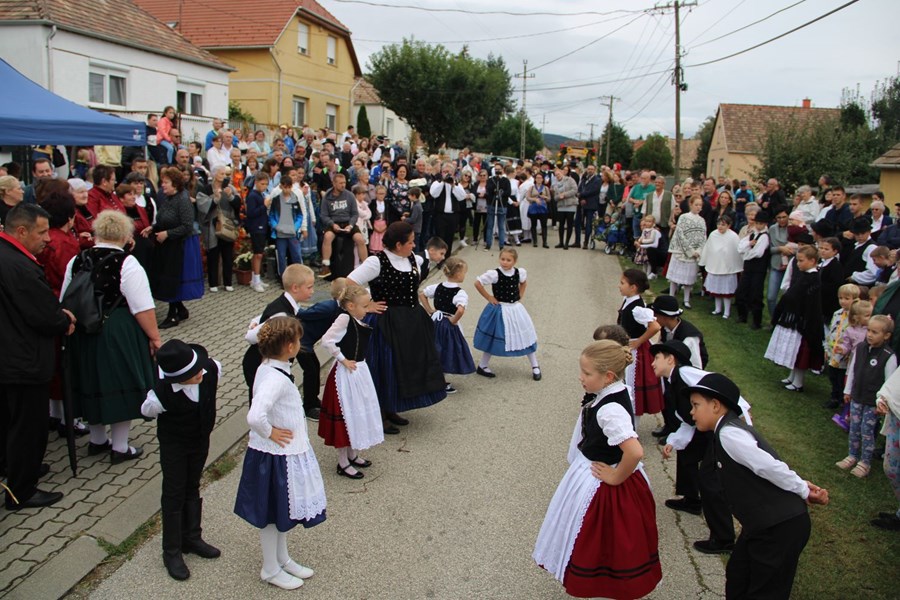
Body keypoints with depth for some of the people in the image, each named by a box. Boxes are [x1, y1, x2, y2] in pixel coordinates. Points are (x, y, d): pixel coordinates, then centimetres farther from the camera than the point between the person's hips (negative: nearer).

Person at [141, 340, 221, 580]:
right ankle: (171, 552, 25)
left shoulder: (212, 369, -27)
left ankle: (191, 538, 39)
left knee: (192, 488, 21)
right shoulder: (161, 394, -36)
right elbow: (146, 411, -13)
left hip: (201, 439, 4)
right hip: (173, 445, -4)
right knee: (174, 495, 8)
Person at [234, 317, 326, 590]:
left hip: (286, 454, 9)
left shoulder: (269, 368, 0)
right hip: (276, 456, -9)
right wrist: (270, 433, -25)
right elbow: (255, 416, -41)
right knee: (272, 513, 11)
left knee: (283, 510, 24)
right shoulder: (275, 378, -30)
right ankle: (271, 569, 30)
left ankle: (282, 558, 42)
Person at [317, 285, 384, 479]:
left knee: (358, 412, 19)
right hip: (346, 374, -9)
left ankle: (352, 454, 36)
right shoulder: (344, 318, -19)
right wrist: (343, 360, -20)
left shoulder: (357, 321, 5)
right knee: (346, 415, 2)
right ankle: (343, 464, 15)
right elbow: (327, 341, -27)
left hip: (359, 370, 9)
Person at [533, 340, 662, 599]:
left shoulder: (611, 410, -33)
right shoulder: (607, 393, -5)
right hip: (588, 475, 9)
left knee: (602, 545, 12)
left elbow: (635, 451, -41)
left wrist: (615, 477, -27)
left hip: (601, 487, -9)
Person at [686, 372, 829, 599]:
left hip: (780, 528, -10)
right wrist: (803, 488, 3)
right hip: (763, 527, 10)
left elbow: (770, 467, -24)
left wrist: (804, 492, -11)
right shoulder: (730, 429, 11)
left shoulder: (728, 434, -21)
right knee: (737, 579, 20)